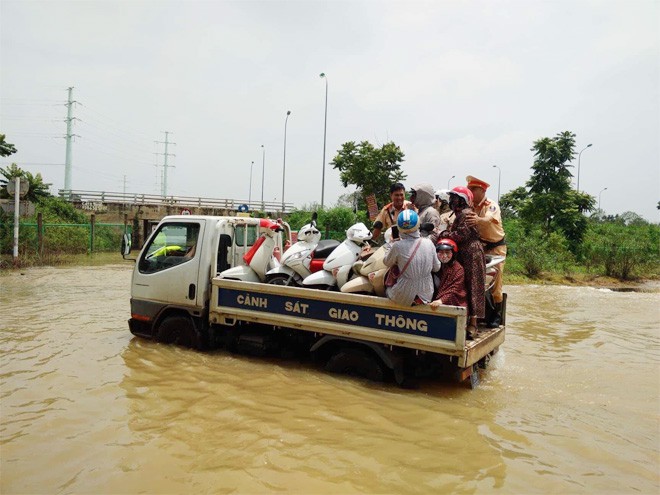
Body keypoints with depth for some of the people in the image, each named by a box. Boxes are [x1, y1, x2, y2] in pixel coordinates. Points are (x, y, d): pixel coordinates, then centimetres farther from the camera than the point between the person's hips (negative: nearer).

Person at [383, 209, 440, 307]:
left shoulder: (397, 246, -19)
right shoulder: (428, 243, -9)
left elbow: (387, 262, 2)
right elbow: (436, 268, 4)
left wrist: (389, 245, 16)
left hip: (405, 298, -2)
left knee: (387, 290, 27)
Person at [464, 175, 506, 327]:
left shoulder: (491, 205, -16)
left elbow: (490, 219, -39)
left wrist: (478, 220, -60)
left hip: (495, 247, -4)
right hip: (479, 245, 5)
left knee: (494, 281, -4)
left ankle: (496, 315, 11)